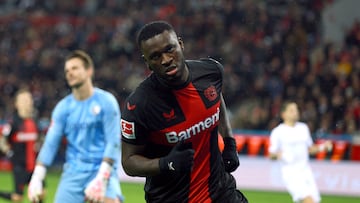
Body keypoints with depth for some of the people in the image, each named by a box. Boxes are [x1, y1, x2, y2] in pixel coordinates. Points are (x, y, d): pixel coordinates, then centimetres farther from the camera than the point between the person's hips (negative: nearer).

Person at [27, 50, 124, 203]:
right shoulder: (63, 107, 6)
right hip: (73, 172, 3)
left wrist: (101, 179, -18)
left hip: (103, 170, -3)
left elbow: (113, 143, -8)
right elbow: (50, 144, 4)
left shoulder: (106, 101, -3)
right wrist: (36, 179, -7)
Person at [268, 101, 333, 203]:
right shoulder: (278, 132, -5)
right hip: (291, 174, -6)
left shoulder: (303, 128, 13)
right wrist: (277, 154, -25)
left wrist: (322, 147, 5)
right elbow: (271, 155, -3)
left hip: (306, 171, 6)